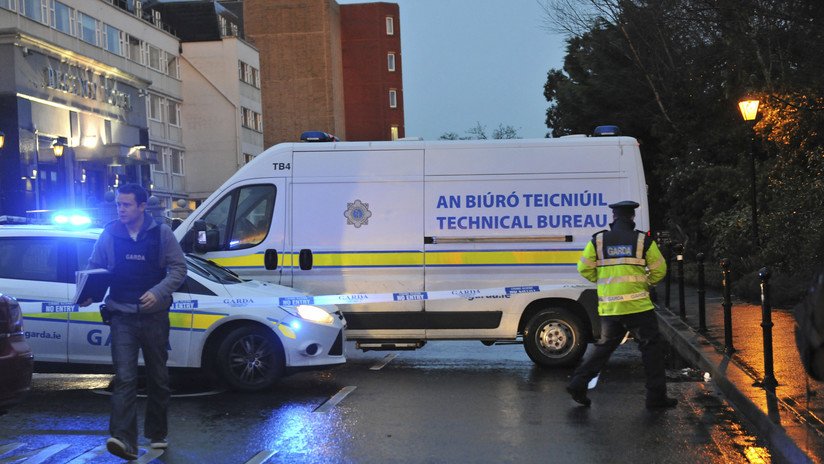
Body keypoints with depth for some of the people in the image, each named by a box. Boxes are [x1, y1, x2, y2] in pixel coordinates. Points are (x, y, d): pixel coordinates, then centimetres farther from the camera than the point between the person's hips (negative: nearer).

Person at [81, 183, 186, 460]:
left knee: (158, 378, 11)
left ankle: (157, 434, 27)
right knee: (124, 378, -12)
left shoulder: (161, 233, -1)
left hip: (155, 316, 0)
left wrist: (158, 292, -17)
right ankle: (124, 440, -18)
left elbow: (178, 269, -1)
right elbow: (94, 269, 9)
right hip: (122, 317, 0)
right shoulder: (109, 235, 2)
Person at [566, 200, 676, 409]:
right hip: (636, 305, -4)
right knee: (652, 347, 6)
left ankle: (577, 385, 13)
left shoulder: (598, 241, 4)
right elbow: (659, 270, 4)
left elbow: (584, 268, 5)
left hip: (608, 306, 4)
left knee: (605, 346, 18)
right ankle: (656, 396, 6)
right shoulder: (643, 241, 0)